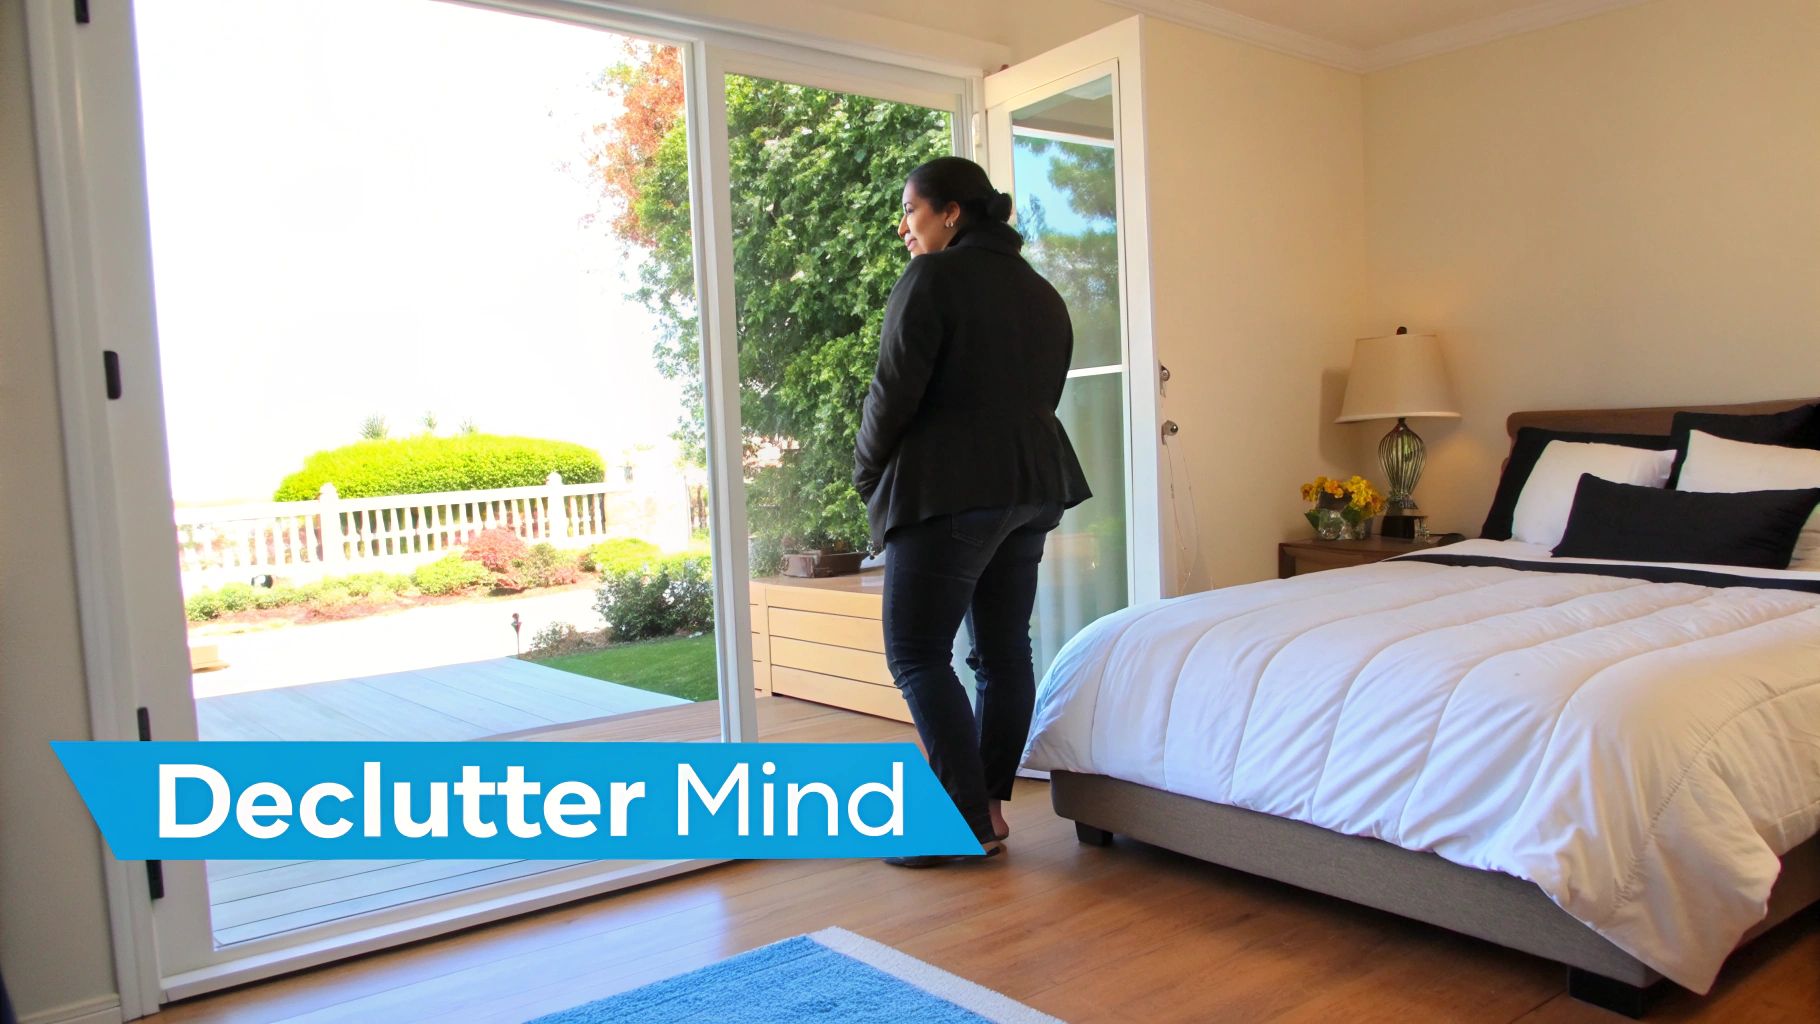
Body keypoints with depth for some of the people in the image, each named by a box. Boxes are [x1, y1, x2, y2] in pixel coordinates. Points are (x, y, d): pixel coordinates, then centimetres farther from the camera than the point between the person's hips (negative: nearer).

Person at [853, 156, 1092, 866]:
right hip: (1034, 487, 9)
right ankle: (991, 803, 15)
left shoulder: (931, 280, -8)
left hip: (948, 490, -8)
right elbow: (1043, 396, 17)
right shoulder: (1040, 292, 17)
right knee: (1004, 649, 10)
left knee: (917, 654, -3)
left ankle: (968, 819, -4)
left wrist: (867, 474, 2)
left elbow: (894, 391, -12)